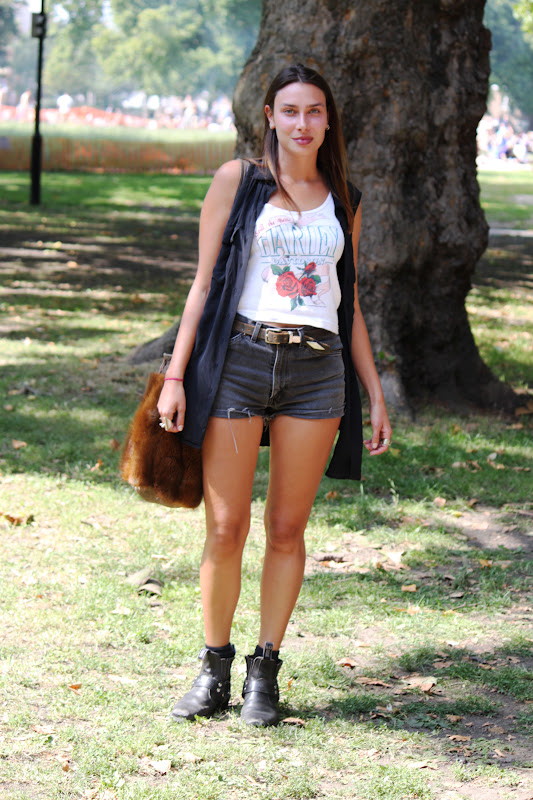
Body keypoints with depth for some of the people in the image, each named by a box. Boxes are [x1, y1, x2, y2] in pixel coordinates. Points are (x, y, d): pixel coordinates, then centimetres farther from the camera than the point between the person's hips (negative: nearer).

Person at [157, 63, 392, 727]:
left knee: (287, 529, 2)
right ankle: (214, 668, 9)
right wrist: (176, 375, -3)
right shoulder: (238, 181, 7)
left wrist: (375, 395, 14)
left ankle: (265, 671, 12)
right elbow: (204, 282, 5)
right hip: (239, 360, -2)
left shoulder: (343, 202, 15)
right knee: (225, 528, -4)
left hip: (317, 372, 2)